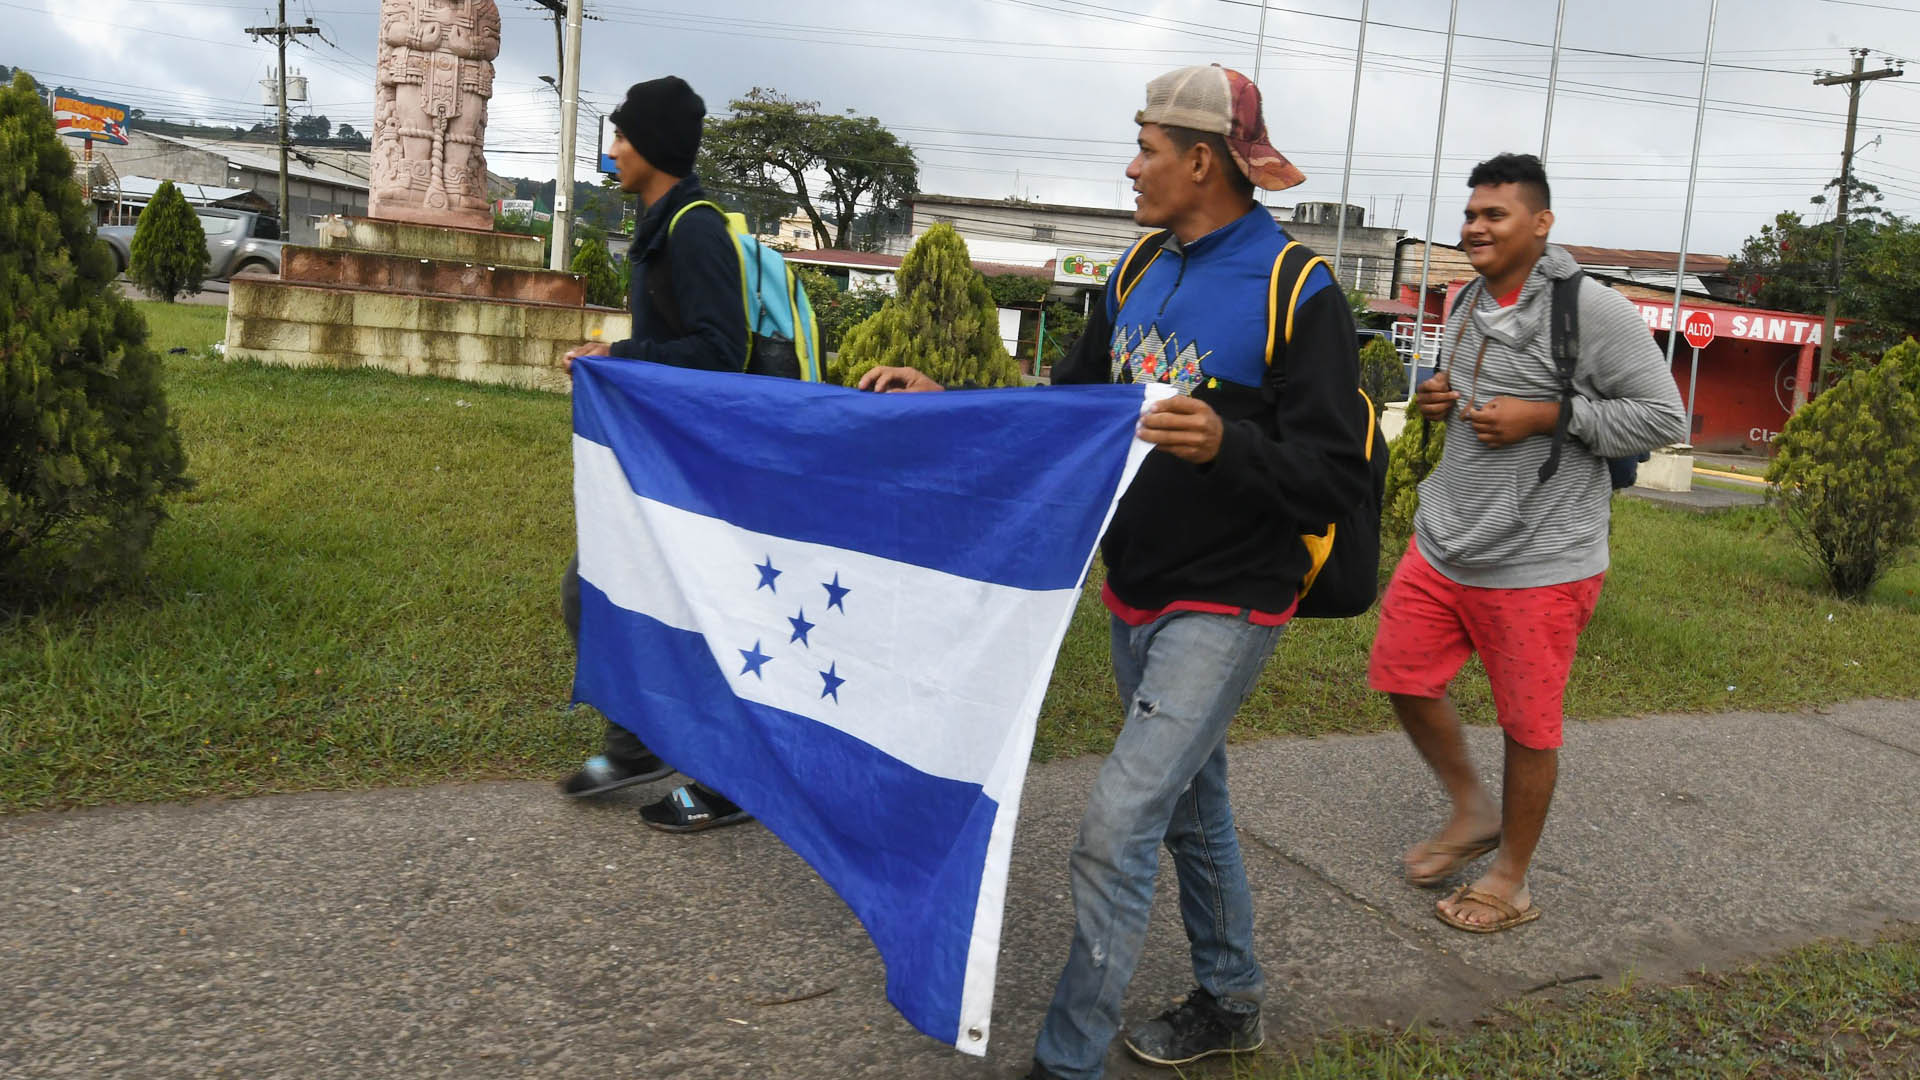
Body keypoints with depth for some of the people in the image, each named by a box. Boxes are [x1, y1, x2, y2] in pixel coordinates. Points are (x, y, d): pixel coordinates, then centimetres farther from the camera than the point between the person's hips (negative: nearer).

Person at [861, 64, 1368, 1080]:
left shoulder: (1298, 290, -15)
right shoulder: (1144, 270, 7)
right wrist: (945, 401, 3)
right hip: (1137, 595, 8)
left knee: (1116, 830, -11)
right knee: (1192, 808, 20)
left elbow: (1335, 473, -18)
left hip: (1224, 605, -7)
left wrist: (1226, 445, -35)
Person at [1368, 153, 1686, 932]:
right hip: (1444, 540, 7)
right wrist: (1438, 402, 3)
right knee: (1401, 675, 11)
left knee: (1528, 726, 6)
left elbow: (1665, 418, -14)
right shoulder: (1469, 304, 10)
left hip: (1538, 561, -7)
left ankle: (1511, 882, 25)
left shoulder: (1591, 309, -14)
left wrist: (1545, 415, -20)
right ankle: (1473, 813, 33)